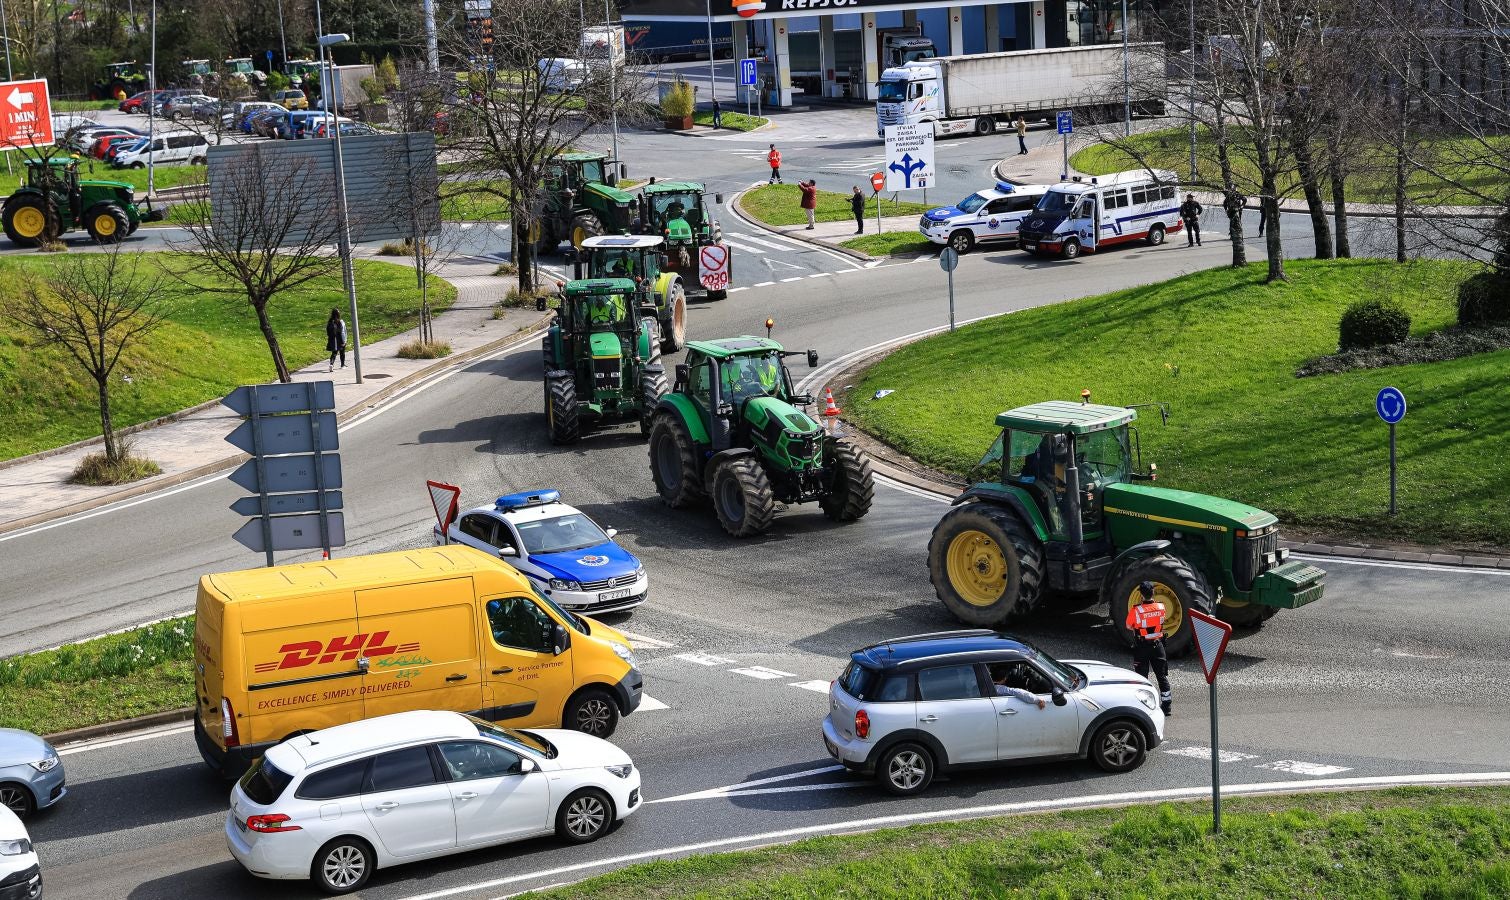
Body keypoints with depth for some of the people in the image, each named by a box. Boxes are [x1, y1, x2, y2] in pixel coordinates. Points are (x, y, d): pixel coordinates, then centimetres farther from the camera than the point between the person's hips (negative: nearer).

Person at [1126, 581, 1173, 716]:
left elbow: (1128, 626, -6)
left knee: (1141, 676, 8)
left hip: (1141, 647, -3)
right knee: (1162, 676, 12)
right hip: (1158, 644, 3)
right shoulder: (1161, 607, -7)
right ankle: (1167, 706, 16)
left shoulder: (1135, 610, -18)